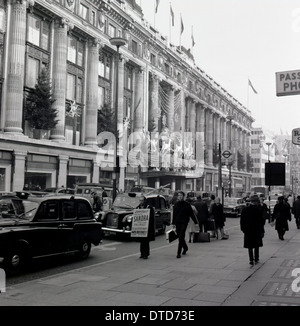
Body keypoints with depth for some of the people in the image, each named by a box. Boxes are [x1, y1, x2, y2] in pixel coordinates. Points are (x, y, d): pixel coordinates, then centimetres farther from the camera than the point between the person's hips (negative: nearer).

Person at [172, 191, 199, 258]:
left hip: (184, 222, -5)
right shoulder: (176, 204, 8)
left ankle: (179, 253, -9)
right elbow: (174, 214, 14)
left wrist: (196, 222, 2)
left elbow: (191, 214, 0)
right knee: (180, 237, 12)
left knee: (181, 238, -11)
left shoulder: (187, 204, -3)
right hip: (177, 223, 5)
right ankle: (185, 247, 37)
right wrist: (173, 223, 12)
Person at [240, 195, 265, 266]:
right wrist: (262, 231, -4)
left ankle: (251, 260, 3)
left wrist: (243, 229, 13)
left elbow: (242, 220, 2)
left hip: (248, 231, 2)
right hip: (257, 230, -1)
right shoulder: (259, 210, -11)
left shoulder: (245, 209, -3)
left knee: (250, 246, 7)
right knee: (256, 246, 14)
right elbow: (261, 221, -9)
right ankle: (256, 259, 22)